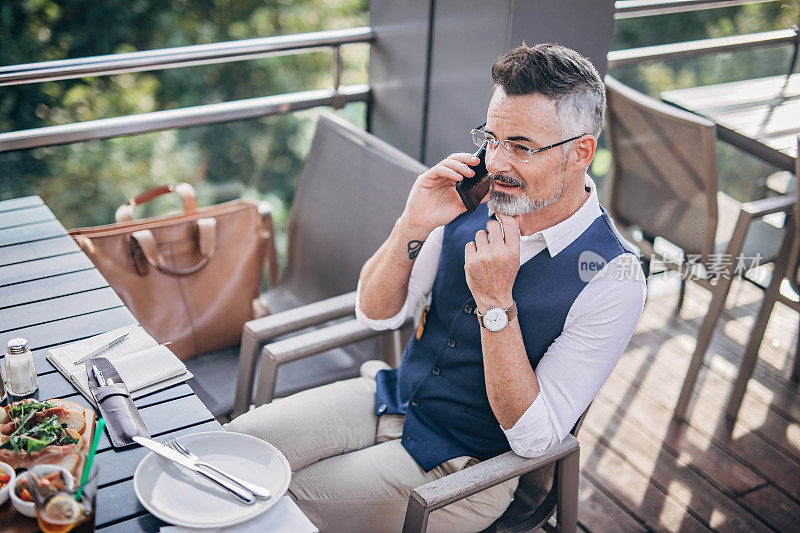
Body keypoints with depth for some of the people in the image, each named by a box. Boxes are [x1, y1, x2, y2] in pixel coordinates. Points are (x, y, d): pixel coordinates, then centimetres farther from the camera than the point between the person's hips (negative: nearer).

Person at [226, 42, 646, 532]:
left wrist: (495, 303, -30)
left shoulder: (613, 279, -22)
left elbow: (534, 439, -21)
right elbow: (377, 313, -2)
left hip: (464, 466, -5)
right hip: (396, 395, 5)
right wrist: (412, 226, -20)